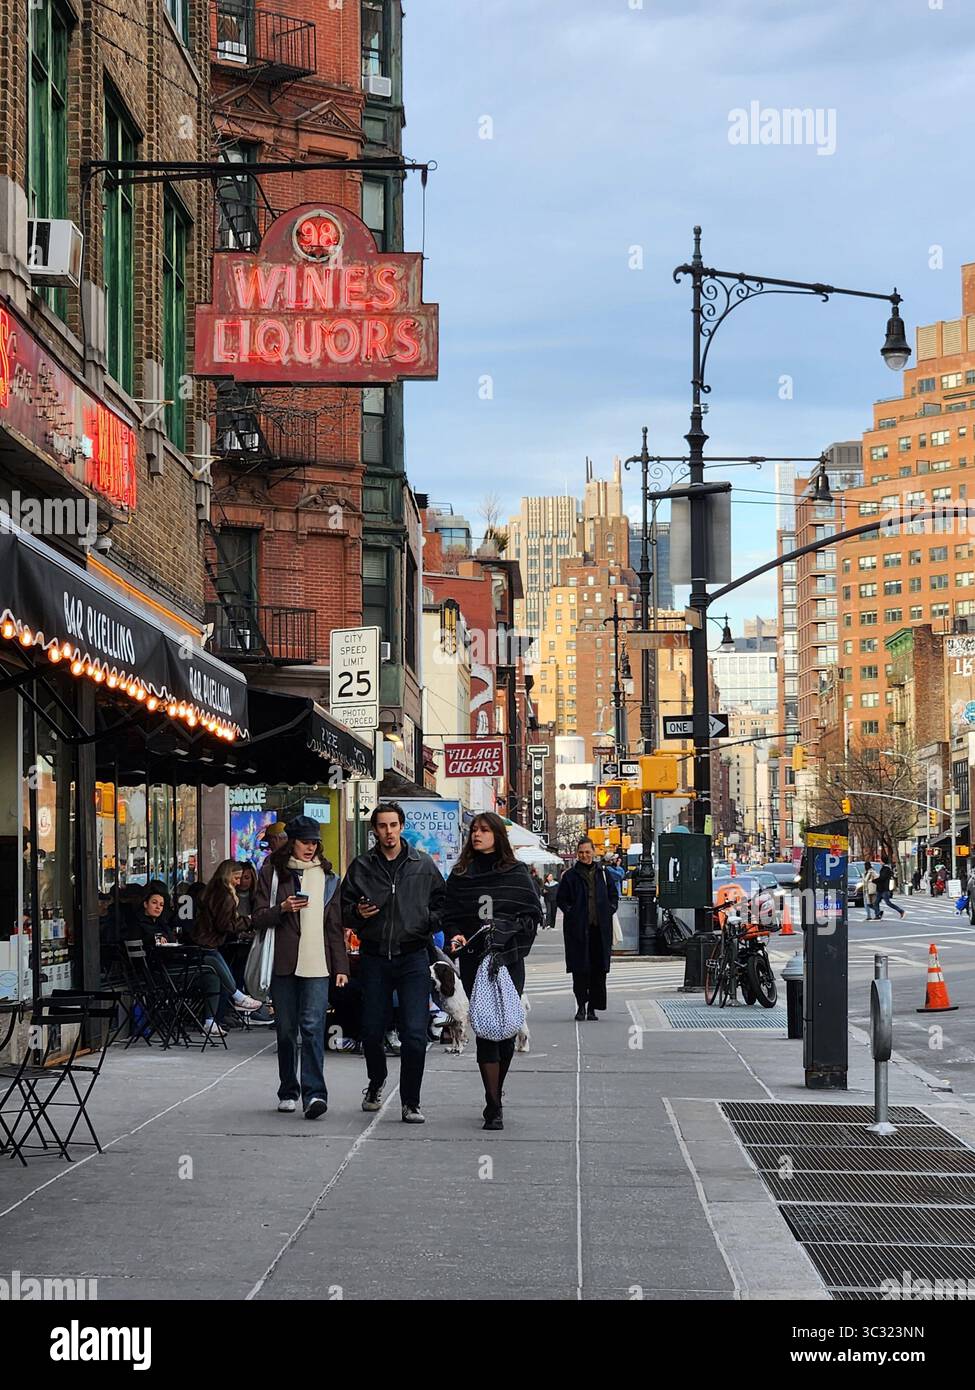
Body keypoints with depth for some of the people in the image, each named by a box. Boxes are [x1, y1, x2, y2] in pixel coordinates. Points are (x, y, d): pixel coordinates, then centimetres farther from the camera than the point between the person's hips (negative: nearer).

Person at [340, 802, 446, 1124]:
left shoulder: (423, 865, 4)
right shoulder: (361, 867, 5)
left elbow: (442, 903, 12)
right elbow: (344, 910, 11)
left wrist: (429, 923, -6)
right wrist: (357, 913, -11)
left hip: (413, 956, -1)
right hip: (374, 958, 1)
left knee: (414, 1034, -8)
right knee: (371, 1032, 10)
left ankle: (410, 1103, 2)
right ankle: (376, 1082, 38)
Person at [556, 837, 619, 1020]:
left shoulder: (603, 874, 11)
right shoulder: (570, 876, 3)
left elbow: (614, 896, 17)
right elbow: (561, 899, 6)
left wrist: (608, 912, 2)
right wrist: (572, 913, -6)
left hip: (600, 928, 2)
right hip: (578, 928, -2)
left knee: (599, 970, 1)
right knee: (580, 968, -4)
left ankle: (592, 1008, 9)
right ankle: (581, 1005, 7)